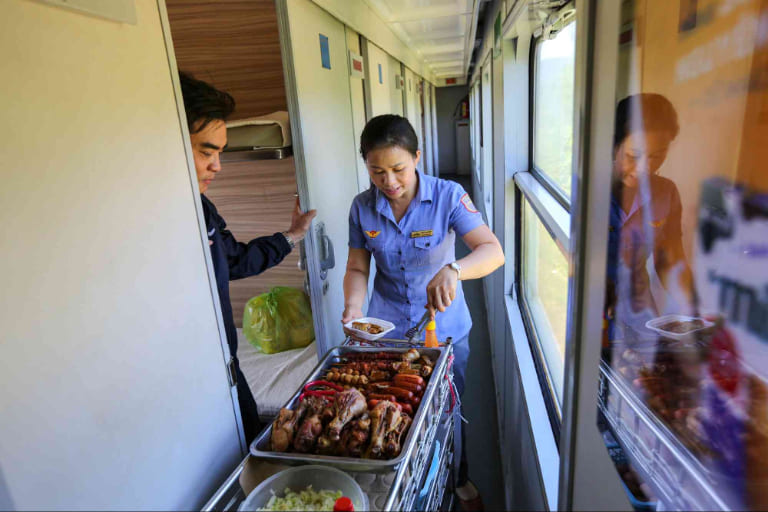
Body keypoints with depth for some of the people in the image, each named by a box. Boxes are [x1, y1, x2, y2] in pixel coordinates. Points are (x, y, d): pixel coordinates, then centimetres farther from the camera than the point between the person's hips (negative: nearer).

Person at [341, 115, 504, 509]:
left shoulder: (448, 196, -17)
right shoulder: (362, 208, -7)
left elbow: (493, 251, -26)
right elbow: (357, 268, -1)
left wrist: (452, 270, -46)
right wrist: (353, 307, -20)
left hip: (445, 330, -2)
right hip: (388, 332, 2)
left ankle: (457, 480, 48)